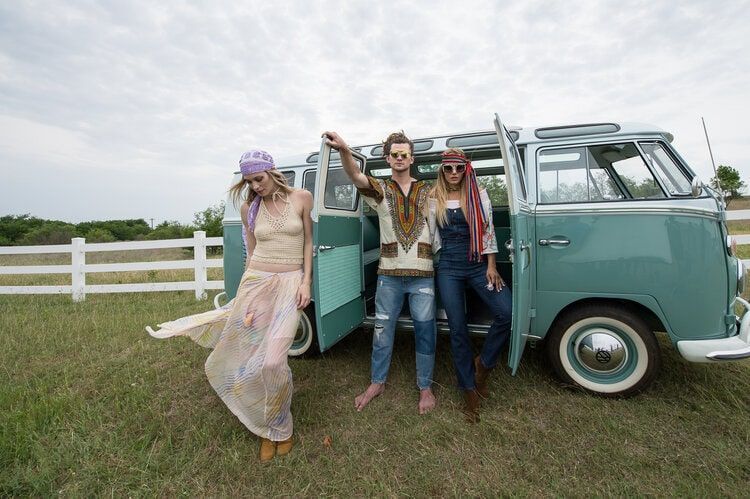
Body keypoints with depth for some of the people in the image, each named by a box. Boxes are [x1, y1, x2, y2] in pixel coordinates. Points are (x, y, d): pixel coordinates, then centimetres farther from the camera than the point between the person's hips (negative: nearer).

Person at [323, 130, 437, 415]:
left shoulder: (427, 191, 9)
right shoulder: (380, 189, 4)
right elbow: (355, 176, -16)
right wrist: (344, 150, -36)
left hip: (422, 274, 1)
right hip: (389, 274, 0)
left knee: (425, 330, 7)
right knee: (382, 329, 10)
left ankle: (425, 387, 27)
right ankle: (377, 383, 30)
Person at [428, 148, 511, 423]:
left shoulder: (479, 195, 4)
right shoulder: (434, 199, 4)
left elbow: (488, 230, 2)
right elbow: (431, 236, 7)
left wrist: (491, 266, -4)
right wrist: (430, 267, 5)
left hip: (478, 264, 1)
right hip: (448, 268, 0)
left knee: (507, 312, -17)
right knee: (457, 329, 2)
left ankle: (483, 363, 10)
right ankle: (469, 390, 18)